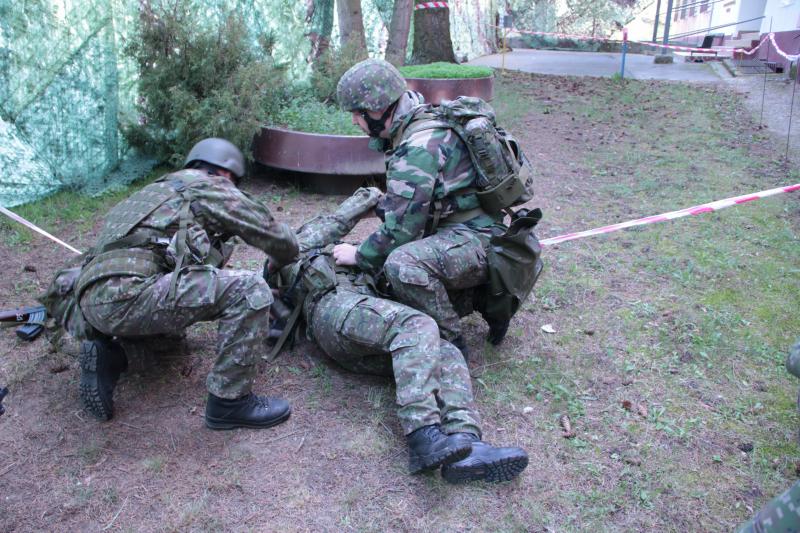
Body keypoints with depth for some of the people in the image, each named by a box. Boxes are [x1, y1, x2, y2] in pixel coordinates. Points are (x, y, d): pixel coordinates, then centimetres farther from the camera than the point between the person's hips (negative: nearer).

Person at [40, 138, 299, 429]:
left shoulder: (159, 189, 32)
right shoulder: (212, 188, 8)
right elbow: (279, 238, 12)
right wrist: (280, 263, 33)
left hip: (90, 301, 9)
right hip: (125, 294, -9)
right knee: (249, 290, -11)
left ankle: (105, 353, 14)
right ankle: (229, 402, -4)